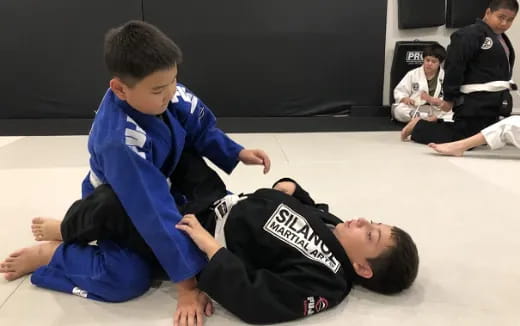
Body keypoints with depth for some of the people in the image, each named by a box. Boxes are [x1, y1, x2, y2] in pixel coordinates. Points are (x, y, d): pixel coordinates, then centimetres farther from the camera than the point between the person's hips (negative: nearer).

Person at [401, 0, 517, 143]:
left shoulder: (503, 39, 15)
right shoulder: (468, 35, -16)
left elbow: (502, 69, 21)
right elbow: (454, 69, -19)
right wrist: (450, 98, -18)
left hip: (492, 100, 10)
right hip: (474, 101, -10)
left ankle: (435, 123, 29)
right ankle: (418, 126, 6)